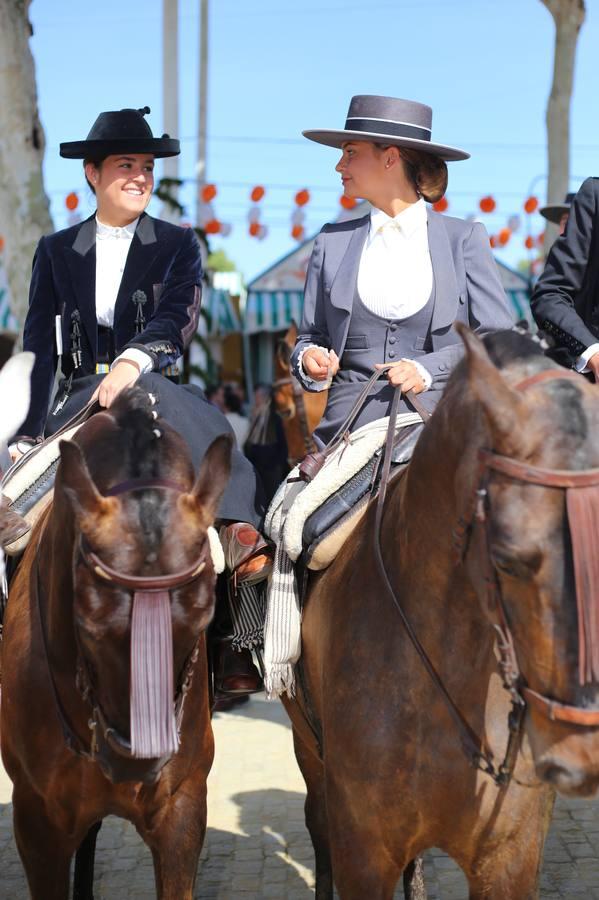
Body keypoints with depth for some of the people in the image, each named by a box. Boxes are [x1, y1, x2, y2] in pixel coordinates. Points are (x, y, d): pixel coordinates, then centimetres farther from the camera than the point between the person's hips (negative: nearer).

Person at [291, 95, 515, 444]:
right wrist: (310, 359, -3)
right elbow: (311, 337, 20)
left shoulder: (466, 239, 8)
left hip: (440, 418, -1)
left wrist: (429, 368, -12)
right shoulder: (333, 242, 16)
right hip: (351, 422, 1)